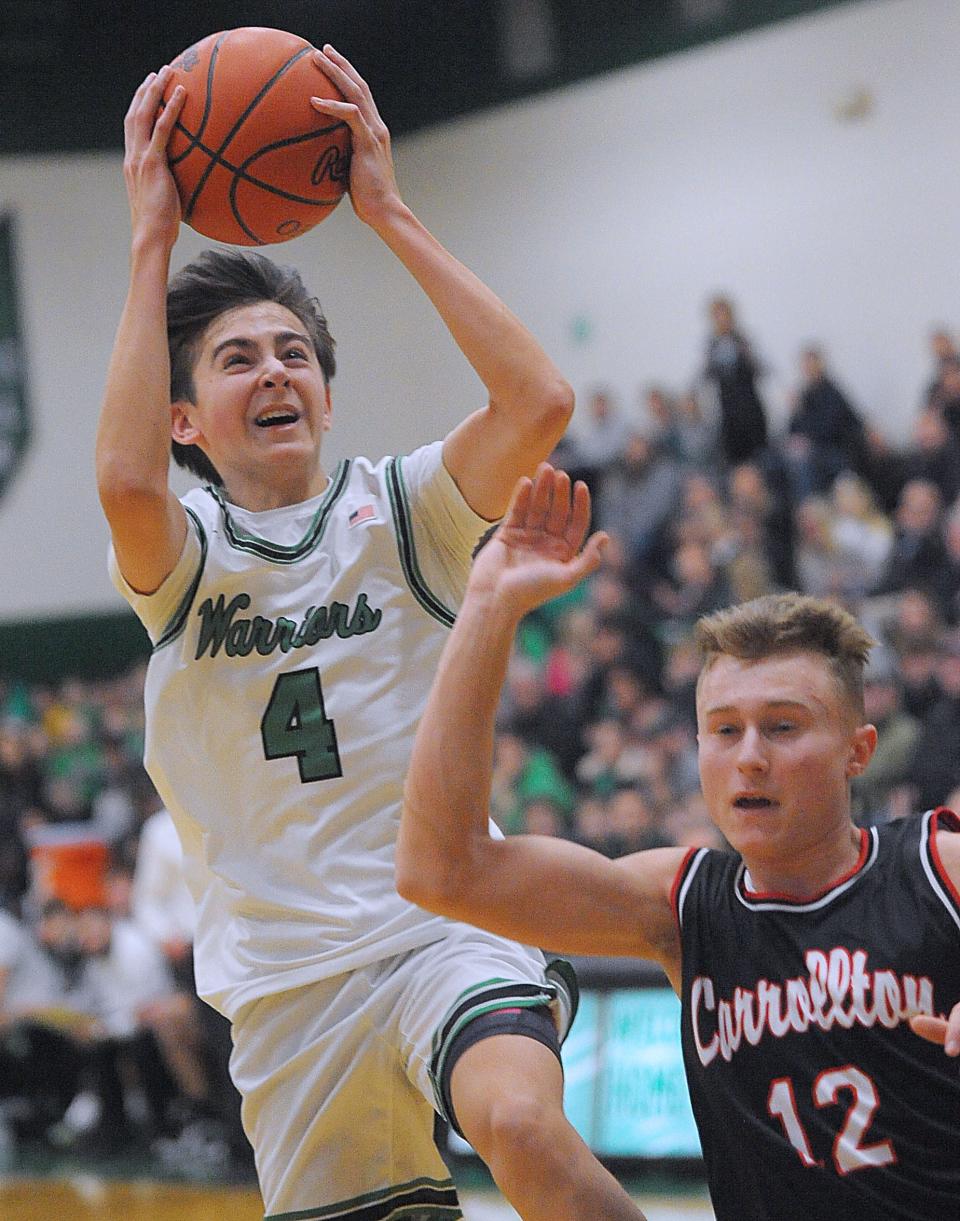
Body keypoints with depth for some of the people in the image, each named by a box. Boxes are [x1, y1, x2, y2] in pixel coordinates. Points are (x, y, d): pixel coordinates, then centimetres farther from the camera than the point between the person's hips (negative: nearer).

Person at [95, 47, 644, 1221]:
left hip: (445, 923, -2)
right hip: (286, 979, 3)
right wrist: (151, 241, -15)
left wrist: (389, 212, -12)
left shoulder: (398, 508, 5)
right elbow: (125, 479, -20)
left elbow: (540, 401, -15)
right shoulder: (180, 552, 6)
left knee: (521, 1125, -34)